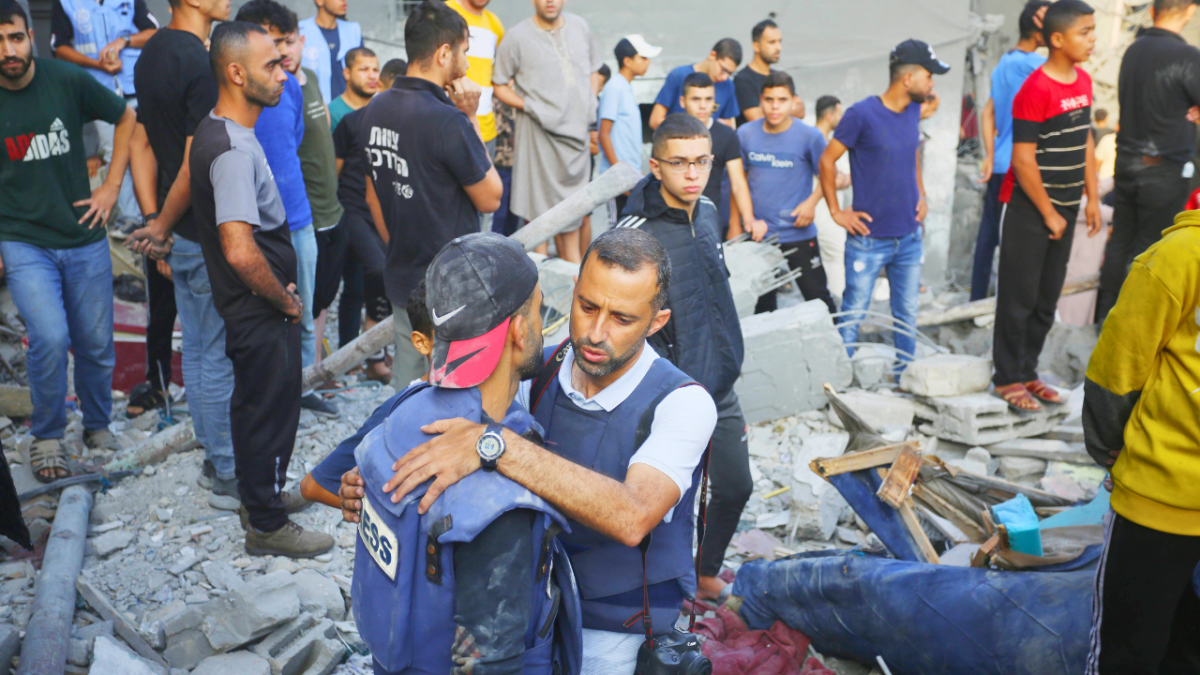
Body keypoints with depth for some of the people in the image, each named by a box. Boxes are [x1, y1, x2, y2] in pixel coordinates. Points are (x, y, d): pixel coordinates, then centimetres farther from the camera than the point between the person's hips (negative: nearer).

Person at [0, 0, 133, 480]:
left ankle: (98, 427, 34)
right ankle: (46, 438, 5)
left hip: (84, 239, 2)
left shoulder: (68, 81, -7)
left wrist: (111, 187, 3)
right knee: (50, 338, -18)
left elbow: (126, 119, 9)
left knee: (96, 346, 8)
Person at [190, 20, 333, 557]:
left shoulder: (215, 132, 7)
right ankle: (268, 525, 20)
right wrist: (285, 300, -20)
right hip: (262, 313, -10)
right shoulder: (234, 149, -27)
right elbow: (240, 251, -36)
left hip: (251, 309, 10)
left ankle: (261, 495, 41)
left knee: (255, 406, 23)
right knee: (270, 411, 4)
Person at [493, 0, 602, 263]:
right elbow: (500, 85, -2)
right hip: (541, 132, -5)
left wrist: (590, 102, 6)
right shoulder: (517, 37, -7)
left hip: (577, 131, 5)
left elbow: (593, 69, 21)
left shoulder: (579, 26, 9)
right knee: (539, 207, -1)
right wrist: (530, 107, -15)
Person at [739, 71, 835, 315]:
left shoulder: (809, 136, -9)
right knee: (761, 302, 14)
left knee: (817, 297, -2)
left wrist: (812, 202, -16)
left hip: (799, 234, -3)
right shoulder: (745, 134, 0)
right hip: (757, 234, 3)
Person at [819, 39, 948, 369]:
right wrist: (836, 212, -7)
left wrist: (921, 196, 12)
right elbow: (827, 160, -7)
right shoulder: (862, 114, -12)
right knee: (853, 315, 1)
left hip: (909, 236, 6)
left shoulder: (913, 111, 8)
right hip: (869, 238, -6)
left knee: (907, 314, 13)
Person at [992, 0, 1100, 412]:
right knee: (1019, 297, 0)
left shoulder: (1083, 81, 8)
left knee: (1047, 299, 12)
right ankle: (1007, 380, 11)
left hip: (1064, 208, 8)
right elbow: (1023, 161, -19)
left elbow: (1085, 142, 16)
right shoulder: (1036, 90, -17)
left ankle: (1027, 372, 23)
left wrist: (1092, 198, 11)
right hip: (1030, 209, -8)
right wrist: (1048, 213, -13)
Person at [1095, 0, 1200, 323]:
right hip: (1165, 171, -6)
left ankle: (1105, 313, 21)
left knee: (1119, 241, 14)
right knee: (1148, 248, 3)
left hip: (1127, 162, 6)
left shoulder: (1134, 50, 3)